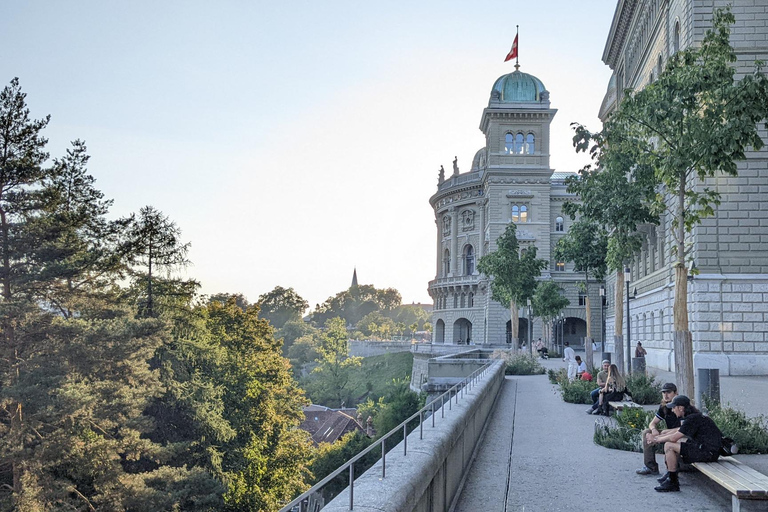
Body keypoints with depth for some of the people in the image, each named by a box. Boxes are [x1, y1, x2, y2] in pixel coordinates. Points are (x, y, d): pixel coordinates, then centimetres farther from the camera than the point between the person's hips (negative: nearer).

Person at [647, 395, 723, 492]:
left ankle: (672, 483, -7)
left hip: (708, 452, -11)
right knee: (676, 442, 24)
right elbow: (677, 431, 23)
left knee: (669, 446, -12)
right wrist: (657, 437, 15)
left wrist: (656, 439, -4)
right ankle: (670, 475, 21)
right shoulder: (693, 416, 13)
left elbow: (673, 437, -19)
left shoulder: (692, 419, -18)